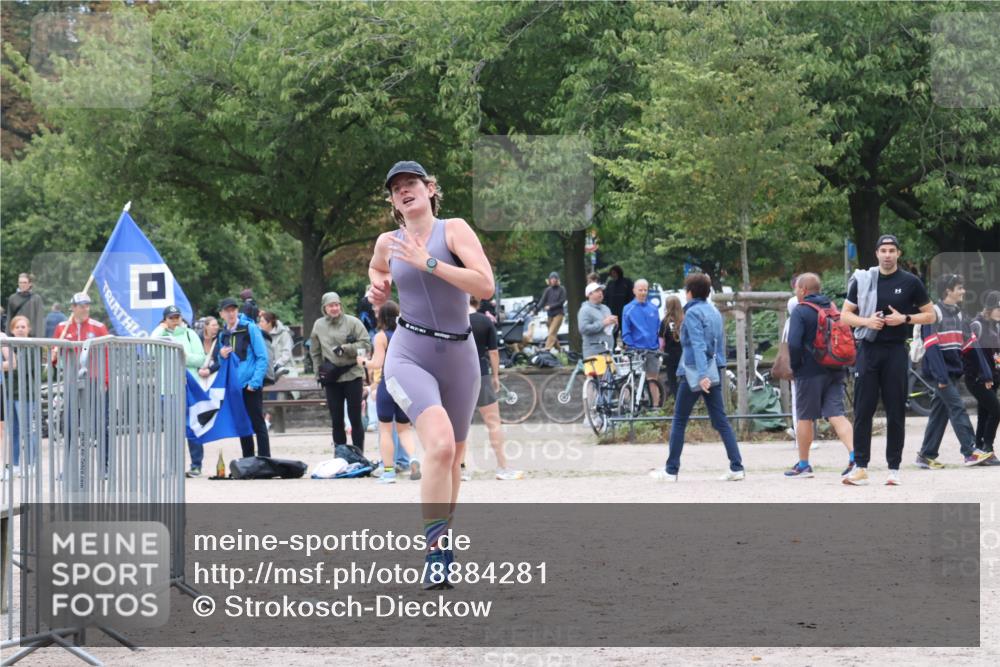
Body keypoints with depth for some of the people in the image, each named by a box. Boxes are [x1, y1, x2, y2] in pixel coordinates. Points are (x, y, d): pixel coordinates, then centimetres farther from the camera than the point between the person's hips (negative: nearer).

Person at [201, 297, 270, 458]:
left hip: (250, 386, -6)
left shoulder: (249, 328, -6)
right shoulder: (223, 334, 12)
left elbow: (262, 357, -9)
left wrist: (255, 382, -16)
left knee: (258, 424, -5)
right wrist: (221, 357, -7)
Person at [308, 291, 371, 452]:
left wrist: (345, 348, -18)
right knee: (337, 421, 7)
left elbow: (365, 344, -9)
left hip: (352, 375, -3)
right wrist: (319, 371, 5)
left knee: (355, 419, 0)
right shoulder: (319, 325, 5)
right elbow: (315, 352, 13)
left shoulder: (353, 322, -5)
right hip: (331, 379, 3)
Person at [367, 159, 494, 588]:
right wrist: (377, 291, 10)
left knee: (454, 457, 15)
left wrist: (429, 263, -19)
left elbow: (486, 286, -17)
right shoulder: (388, 243, 6)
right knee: (440, 443, -26)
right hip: (409, 356, -1)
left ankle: (442, 540, 37)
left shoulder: (454, 230, -3)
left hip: (459, 357, 1)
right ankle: (435, 552, -25)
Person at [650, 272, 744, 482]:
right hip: (714, 372, 7)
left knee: (679, 421, 3)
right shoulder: (715, 312, 12)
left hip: (694, 372, -7)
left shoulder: (692, 313, -11)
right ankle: (737, 467, -4)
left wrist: (702, 375, -28)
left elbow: (698, 345, -21)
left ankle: (671, 470, 7)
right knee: (720, 421, 4)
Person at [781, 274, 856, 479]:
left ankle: (803, 465, 15)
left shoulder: (800, 311, -9)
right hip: (835, 371, 5)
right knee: (836, 414, -2)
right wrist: (842, 365, 17)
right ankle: (854, 455, -21)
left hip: (810, 372, -5)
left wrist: (795, 367, -5)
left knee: (805, 417, 7)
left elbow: (794, 343, -19)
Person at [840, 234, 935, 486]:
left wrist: (905, 319, -11)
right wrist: (866, 321, -9)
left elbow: (930, 314, 6)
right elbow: (845, 314, 10)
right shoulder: (862, 281, 7)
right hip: (868, 349, 1)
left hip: (896, 351, -1)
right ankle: (860, 467, 1)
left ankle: (894, 468, 6)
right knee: (863, 411, -1)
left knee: (896, 412, 1)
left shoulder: (910, 282, 2)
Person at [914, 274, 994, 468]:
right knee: (957, 407, -14)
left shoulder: (958, 314, 14)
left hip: (954, 370, 8)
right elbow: (931, 346, -18)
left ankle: (926, 455, 14)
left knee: (939, 412, 9)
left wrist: (985, 372, 8)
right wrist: (940, 376, -24)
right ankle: (970, 452, -18)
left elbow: (969, 344, 14)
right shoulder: (934, 312, -11)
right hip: (941, 371, -8)